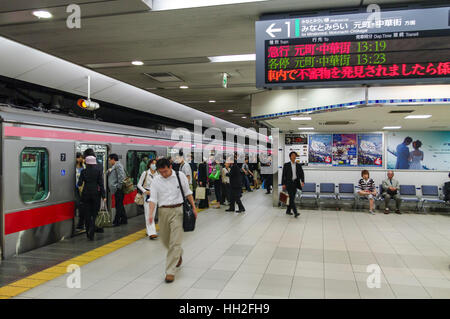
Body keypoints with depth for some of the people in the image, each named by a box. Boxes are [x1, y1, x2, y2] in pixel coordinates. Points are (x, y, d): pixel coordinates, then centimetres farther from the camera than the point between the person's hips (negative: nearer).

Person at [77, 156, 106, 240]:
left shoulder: (84, 171, -2)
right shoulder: (99, 170, -3)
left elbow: (79, 184, -2)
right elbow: (101, 183, -6)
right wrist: (103, 196, -4)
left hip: (86, 194, 1)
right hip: (96, 194, 0)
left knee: (87, 214, 10)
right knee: (94, 214, 5)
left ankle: (88, 232, 12)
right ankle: (91, 233, -8)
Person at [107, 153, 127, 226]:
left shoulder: (118, 165, -11)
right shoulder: (114, 166, 20)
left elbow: (121, 176, -21)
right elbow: (113, 176, 26)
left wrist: (119, 186, -17)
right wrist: (109, 171, 9)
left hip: (118, 189, -10)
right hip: (116, 190, 10)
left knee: (119, 205, -5)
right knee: (120, 205, 15)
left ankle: (116, 221, -1)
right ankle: (124, 220, 23)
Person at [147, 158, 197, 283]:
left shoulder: (180, 176, -2)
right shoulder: (156, 181, 0)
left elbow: (187, 192, 8)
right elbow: (153, 198, -5)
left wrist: (193, 207, 7)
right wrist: (151, 213, -19)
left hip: (177, 210, -3)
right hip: (163, 211, 3)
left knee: (175, 242, -8)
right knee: (165, 240, 16)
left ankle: (170, 271, -1)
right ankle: (178, 255, 46)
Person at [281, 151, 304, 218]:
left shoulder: (298, 165, 8)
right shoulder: (286, 165, -1)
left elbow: (302, 174, 4)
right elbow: (283, 175, -1)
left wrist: (302, 181, -14)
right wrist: (283, 184, -6)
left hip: (295, 183, 4)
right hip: (289, 183, -4)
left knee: (292, 198, 10)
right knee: (291, 198, -12)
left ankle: (288, 210, 23)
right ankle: (295, 212, -16)